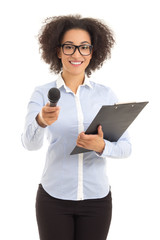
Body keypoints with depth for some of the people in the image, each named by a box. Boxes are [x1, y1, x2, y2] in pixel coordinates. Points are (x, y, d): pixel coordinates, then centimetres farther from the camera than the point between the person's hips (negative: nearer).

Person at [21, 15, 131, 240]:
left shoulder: (106, 95, 1)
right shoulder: (43, 94, -3)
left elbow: (126, 146, -3)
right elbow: (29, 143, -17)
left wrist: (102, 147, -24)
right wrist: (42, 121, -38)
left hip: (97, 197, 1)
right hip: (54, 196, -1)